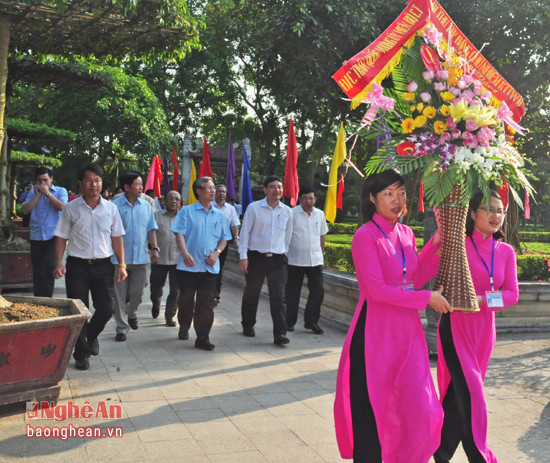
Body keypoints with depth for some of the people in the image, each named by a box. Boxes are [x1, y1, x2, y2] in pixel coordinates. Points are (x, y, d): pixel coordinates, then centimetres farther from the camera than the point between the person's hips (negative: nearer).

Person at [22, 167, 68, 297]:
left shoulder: (60, 191, 4)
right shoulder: (32, 193, 11)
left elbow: (62, 207, -13)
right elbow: (25, 210, -1)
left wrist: (47, 193, -12)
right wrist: (37, 195, -6)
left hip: (53, 236, -3)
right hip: (36, 236, 3)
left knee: (49, 265, -19)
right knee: (37, 270, 8)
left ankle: (47, 296, -9)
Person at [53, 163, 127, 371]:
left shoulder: (110, 208, 5)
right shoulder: (71, 208, 0)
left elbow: (117, 238, 9)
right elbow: (61, 237, 2)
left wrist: (121, 265, 3)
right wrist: (59, 263, -8)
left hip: (103, 265, 2)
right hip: (77, 265, -2)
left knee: (106, 308, 4)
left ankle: (91, 336, 35)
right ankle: (81, 354, 13)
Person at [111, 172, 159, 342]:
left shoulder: (146, 206, 8)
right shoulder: (115, 206, -5)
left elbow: (151, 229, 13)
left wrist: (155, 248, 4)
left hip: (141, 258, 3)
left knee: (137, 293, 10)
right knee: (120, 295, 2)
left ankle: (131, 314, 40)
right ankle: (121, 328, 11)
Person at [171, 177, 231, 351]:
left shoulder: (219, 215, 12)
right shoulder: (187, 211, 2)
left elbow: (224, 238, 14)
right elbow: (179, 234, -6)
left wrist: (216, 253, -5)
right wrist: (185, 253, -21)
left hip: (210, 267, 2)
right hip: (189, 265, -2)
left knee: (206, 304, -1)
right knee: (186, 300, 9)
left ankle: (203, 338, 5)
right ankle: (184, 328, 33)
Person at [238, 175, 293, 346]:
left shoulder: (287, 211, 7)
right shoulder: (254, 208, -1)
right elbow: (245, 232, -1)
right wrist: (243, 256, -5)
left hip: (278, 259, 2)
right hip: (256, 257, -1)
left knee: (278, 297, -5)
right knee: (251, 294, 11)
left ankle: (280, 333, -6)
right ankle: (248, 325, 31)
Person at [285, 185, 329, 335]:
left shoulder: (320, 214, 10)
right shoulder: (292, 213, -4)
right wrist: (284, 253, -4)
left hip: (315, 260, 4)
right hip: (295, 260, -4)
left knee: (318, 291, 1)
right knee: (292, 293, 5)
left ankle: (311, 321, 12)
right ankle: (290, 321, 19)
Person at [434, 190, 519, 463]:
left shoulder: (506, 251, 4)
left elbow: (512, 293, 4)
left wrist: (484, 300, -13)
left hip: (484, 330, 5)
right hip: (455, 327, -5)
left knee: (457, 392, 13)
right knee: (470, 392, -10)